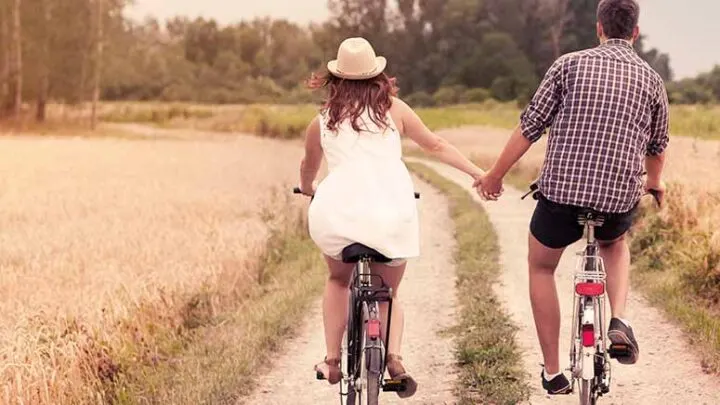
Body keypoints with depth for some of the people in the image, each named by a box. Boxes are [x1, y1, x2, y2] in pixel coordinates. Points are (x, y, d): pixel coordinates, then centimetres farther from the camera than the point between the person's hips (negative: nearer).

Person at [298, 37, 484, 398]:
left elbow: (308, 169, 31)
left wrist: (307, 189, 52)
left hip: (338, 213, 0)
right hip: (392, 216, 0)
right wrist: (477, 173, 25)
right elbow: (435, 145, 16)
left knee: (338, 280, 30)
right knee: (389, 293, 22)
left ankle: (332, 360, 21)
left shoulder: (322, 122, 14)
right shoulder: (393, 109, 11)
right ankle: (394, 356, -4)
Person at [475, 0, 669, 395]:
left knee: (541, 267, 24)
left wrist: (495, 174, 10)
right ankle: (619, 320, 10)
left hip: (561, 190, -2)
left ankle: (553, 372, 22)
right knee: (615, 246, 37)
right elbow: (657, 145, 20)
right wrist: (654, 183, 41)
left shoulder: (569, 65, -1)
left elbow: (530, 126, -1)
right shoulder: (651, 79, 6)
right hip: (620, 198, 2)